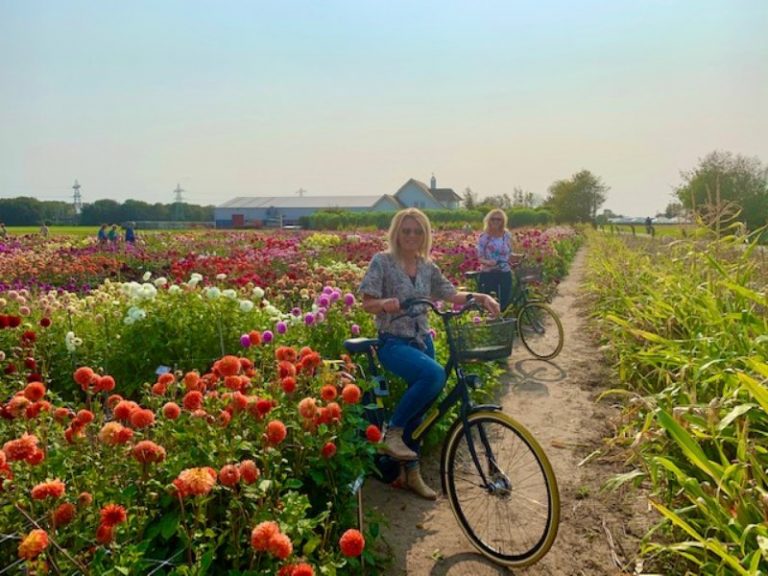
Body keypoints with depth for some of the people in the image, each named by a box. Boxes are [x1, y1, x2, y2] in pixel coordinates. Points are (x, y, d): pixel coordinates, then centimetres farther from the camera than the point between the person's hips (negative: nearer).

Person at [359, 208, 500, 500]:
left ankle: (411, 472, 24)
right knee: (434, 374, -33)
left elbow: (451, 294, 9)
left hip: (422, 341, 6)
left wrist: (480, 297, -8)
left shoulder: (427, 267, 8)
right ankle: (392, 434, -17)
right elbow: (367, 304, -11)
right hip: (393, 342, -6)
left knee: (418, 406, 7)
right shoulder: (382, 261, -6)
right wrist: (385, 303, -32)